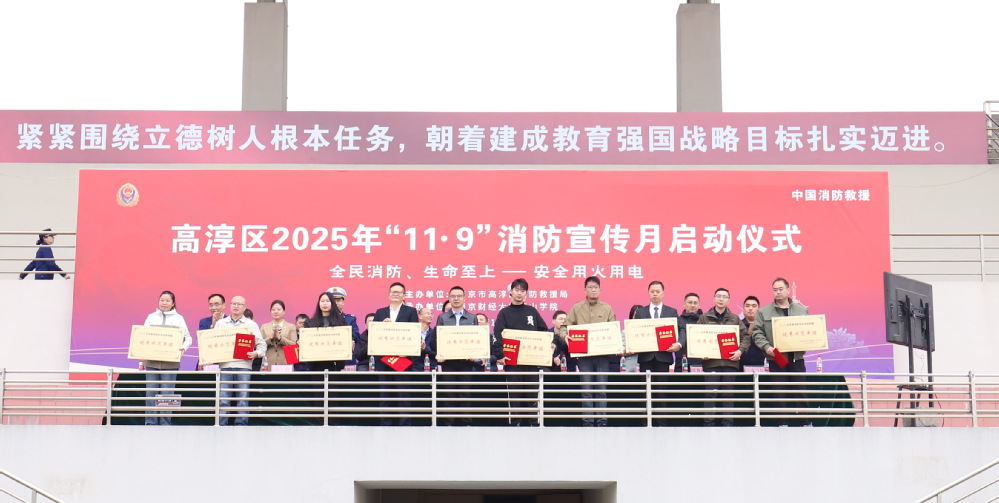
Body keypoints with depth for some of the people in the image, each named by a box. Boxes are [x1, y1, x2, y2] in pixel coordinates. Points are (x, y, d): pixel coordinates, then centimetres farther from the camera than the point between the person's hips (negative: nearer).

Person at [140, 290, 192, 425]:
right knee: (151, 393, -2)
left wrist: (183, 348, -12)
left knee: (167, 393, -3)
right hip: (151, 361, 2)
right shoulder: (151, 317, 14)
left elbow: (188, 338, 9)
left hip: (170, 362, -2)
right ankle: (150, 422, 5)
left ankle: (165, 423, 3)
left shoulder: (178, 318, 10)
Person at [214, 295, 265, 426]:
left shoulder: (251, 324, 14)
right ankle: (222, 426, -2)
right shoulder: (220, 323, 18)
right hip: (224, 365, 1)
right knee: (223, 400, -4)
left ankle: (241, 425, 0)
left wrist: (256, 353, -9)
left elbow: (262, 345, 11)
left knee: (243, 399, -4)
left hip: (243, 365, -1)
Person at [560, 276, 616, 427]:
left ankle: (602, 422, 2)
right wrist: (565, 336, -12)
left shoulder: (607, 308, 10)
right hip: (583, 354, 0)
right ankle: (588, 422, 3)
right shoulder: (577, 308, 9)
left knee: (601, 390, 0)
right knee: (586, 390, 1)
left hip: (602, 354, 0)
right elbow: (566, 326, 8)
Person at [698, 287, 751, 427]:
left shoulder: (735, 319, 13)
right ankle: (709, 423, 2)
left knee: (728, 394, 3)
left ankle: (728, 423, 7)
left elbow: (745, 336, 10)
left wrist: (740, 350, -7)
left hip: (730, 361, 1)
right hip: (710, 361, -1)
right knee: (710, 393, -2)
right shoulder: (704, 318, 10)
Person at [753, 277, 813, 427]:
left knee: (800, 391, 3)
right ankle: (782, 423, 5)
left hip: (796, 357, 1)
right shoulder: (764, 312, 6)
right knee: (779, 392, -1)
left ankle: (805, 423, 10)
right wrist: (766, 347, -14)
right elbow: (757, 332, 1)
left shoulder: (802, 310, 12)